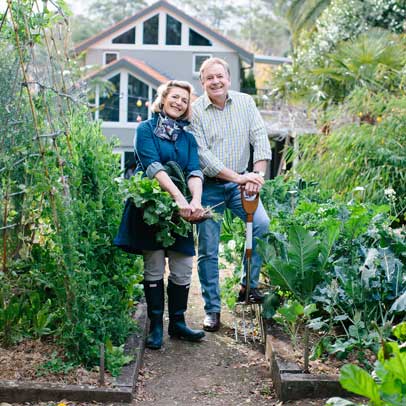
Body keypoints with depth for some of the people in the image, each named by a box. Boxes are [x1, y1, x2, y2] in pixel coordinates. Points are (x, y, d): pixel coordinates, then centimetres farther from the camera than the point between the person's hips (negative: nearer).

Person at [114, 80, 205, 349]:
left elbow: (195, 171, -1)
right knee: (154, 268, -1)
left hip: (181, 209, 4)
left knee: (183, 269, 2)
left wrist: (196, 200, -22)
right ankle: (156, 326, 11)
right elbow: (152, 165, -15)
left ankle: (178, 321, 17)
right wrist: (179, 198, -27)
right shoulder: (146, 130, 1)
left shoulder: (188, 138, 14)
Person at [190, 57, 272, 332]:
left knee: (262, 224, -17)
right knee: (208, 250, 1)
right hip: (209, 186, -2)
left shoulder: (245, 103, 2)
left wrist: (258, 174, -19)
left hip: (240, 182, 3)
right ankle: (212, 309, 14)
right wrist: (238, 177, -22)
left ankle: (249, 286, 2)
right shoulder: (195, 111, -8)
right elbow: (202, 154, -16)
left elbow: (260, 138, -4)